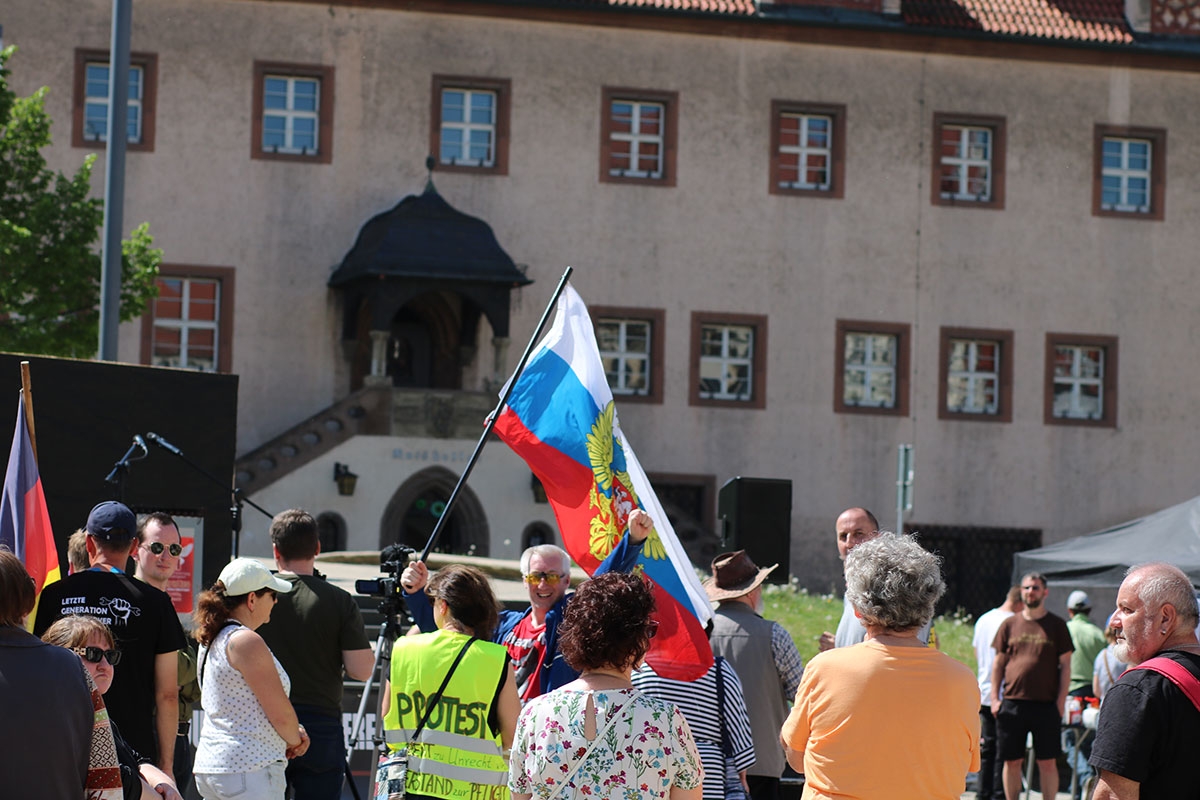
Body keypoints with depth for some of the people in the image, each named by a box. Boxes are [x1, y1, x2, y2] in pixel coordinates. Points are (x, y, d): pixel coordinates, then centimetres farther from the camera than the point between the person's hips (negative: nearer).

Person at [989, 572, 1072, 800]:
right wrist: (994, 698, 3)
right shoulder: (1009, 625, 9)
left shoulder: (1057, 625, 4)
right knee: (1011, 761, 5)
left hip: (1046, 704, -2)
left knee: (1047, 762, 0)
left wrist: (1061, 702, -4)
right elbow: (998, 663, 12)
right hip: (1012, 703, 2)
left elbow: (1065, 665, 4)